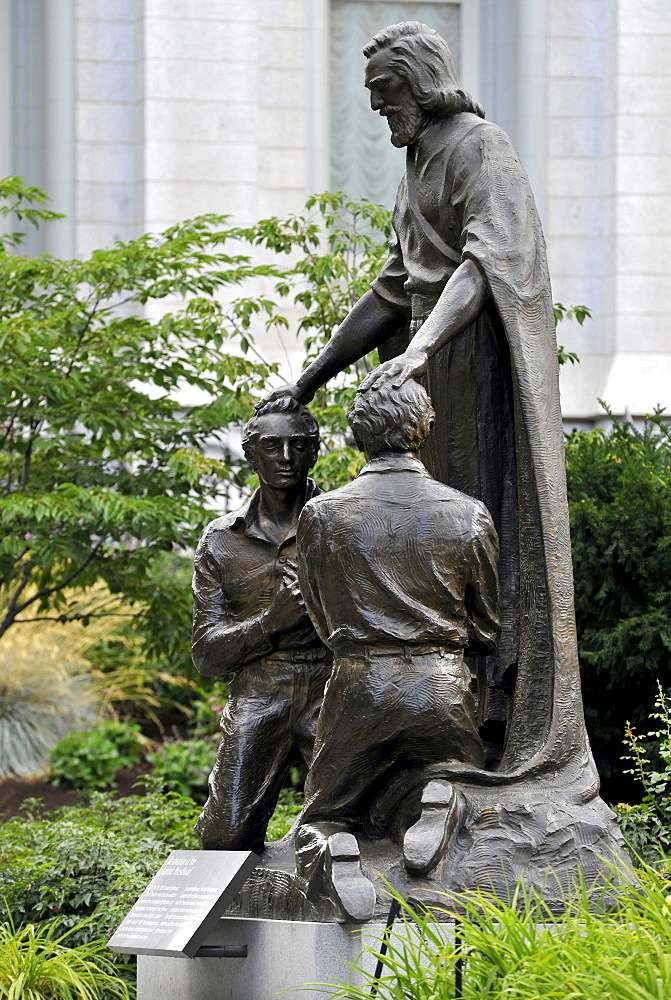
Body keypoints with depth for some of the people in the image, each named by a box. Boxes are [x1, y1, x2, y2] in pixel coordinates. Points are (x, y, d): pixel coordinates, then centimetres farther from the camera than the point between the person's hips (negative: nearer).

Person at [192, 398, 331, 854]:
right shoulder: (221, 541, 11)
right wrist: (272, 620, -11)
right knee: (226, 838, -9)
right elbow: (207, 654, 6)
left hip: (334, 696, -1)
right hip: (257, 700, 2)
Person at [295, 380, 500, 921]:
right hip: (445, 691, 0)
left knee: (325, 820, 15)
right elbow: (489, 629, 8)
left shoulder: (321, 515, -1)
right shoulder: (467, 515, -1)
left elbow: (326, 620, 9)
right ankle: (440, 801, -12)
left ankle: (333, 854, -22)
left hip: (358, 688, 0)